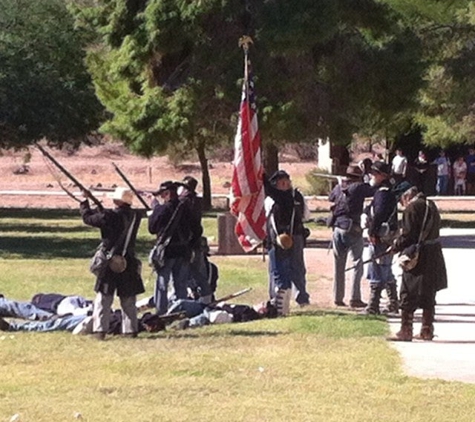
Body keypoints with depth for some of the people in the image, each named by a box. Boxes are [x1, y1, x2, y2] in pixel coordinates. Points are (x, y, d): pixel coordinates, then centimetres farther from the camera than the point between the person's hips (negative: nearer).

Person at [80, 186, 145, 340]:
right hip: (129, 263, 3)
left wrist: (85, 201, 11)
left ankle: (100, 329, -3)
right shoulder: (135, 216, -2)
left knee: (103, 299, 2)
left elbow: (87, 217, -4)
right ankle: (130, 329, 11)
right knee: (128, 300, 12)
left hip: (109, 263, -3)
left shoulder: (109, 216, -15)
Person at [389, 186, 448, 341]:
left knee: (408, 295, 1)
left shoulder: (411, 208, -13)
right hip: (434, 257, 8)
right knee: (428, 296, 14)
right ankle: (427, 331, 18)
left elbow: (408, 235, -17)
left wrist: (396, 247, -1)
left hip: (417, 257, -8)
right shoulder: (431, 206, 11)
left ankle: (405, 331, 2)